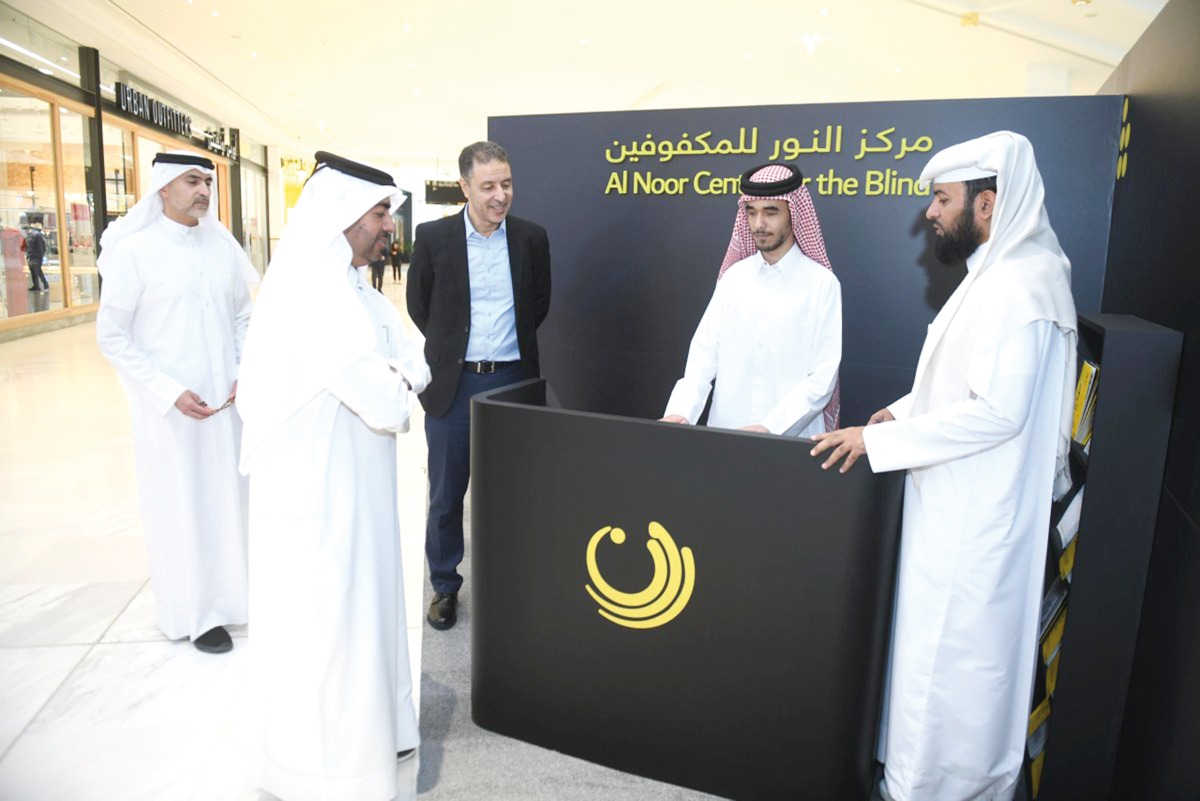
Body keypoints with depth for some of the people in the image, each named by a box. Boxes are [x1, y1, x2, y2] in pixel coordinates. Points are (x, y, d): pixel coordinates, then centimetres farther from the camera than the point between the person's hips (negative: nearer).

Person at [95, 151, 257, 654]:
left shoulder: (221, 245, 3)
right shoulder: (134, 251, -8)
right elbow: (111, 336, -6)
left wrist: (246, 373, -2)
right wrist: (170, 392, -13)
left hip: (226, 400, 4)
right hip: (169, 405, -3)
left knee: (229, 494, 11)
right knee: (181, 504, 7)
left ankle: (232, 591, 29)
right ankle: (194, 613, 23)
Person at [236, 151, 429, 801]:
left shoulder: (343, 282, 9)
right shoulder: (313, 292, -24)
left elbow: (415, 366, 7)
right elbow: (386, 404, -27)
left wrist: (391, 378, -13)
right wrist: (392, 385, -6)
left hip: (343, 485, 10)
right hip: (317, 492, -10)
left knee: (357, 600, 22)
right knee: (325, 619, 5)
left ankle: (359, 728, 43)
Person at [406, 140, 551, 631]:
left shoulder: (532, 237, 0)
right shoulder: (434, 236, -4)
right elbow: (418, 303, 8)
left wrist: (511, 342, 10)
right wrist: (450, 345, 9)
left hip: (512, 381, 1)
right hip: (453, 383, -1)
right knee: (446, 494, 9)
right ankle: (444, 586, 27)